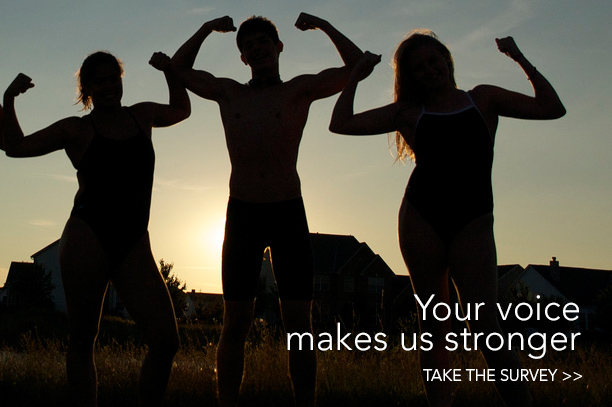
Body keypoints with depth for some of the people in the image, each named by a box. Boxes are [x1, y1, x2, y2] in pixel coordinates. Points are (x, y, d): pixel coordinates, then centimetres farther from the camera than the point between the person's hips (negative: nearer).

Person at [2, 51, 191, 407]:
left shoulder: (142, 115, 18)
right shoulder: (77, 129, 7)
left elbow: (181, 110, 37)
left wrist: (169, 70, 25)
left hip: (134, 246, 3)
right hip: (88, 240, -3)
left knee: (166, 341, -9)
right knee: (83, 339, 1)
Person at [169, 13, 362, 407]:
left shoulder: (300, 89, 7)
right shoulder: (228, 93, 13)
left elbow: (358, 66, 3)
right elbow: (178, 69, 26)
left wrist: (322, 24, 3)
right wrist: (207, 29, 18)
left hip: (289, 214, -1)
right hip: (241, 214, 2)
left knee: (300, 324, -1)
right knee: (235, 323, 2)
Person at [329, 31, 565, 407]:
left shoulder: (484, 98, 15)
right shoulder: (409, 112, 14)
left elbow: (552, 108, 8)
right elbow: (341, 124, 9)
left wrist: (521, 60, 6)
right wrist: (356, 77, 13)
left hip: (473, 222, -1)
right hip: (421, 218, 2)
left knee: (485, 326, -14)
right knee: (433, 326, 4)